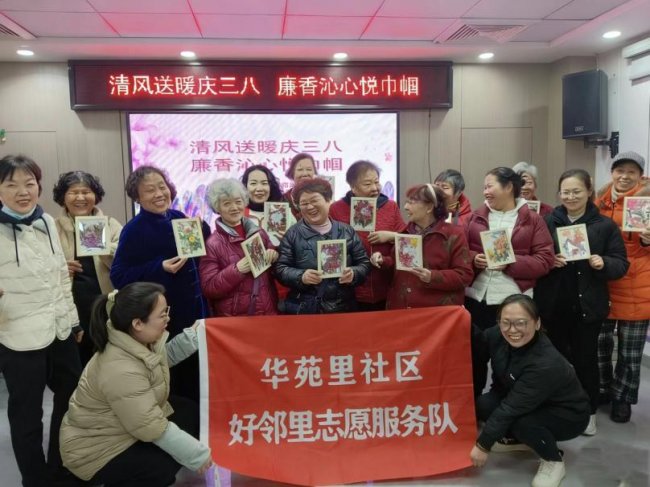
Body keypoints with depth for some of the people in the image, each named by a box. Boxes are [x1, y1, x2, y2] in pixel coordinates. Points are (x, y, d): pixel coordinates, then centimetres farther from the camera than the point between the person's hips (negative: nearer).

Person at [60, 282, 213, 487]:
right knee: (166, 465, -23)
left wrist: (193, 336, -1)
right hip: (96, 449, -10)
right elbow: (153, 429, -31)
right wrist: (199, 454, -23)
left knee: (190, 413, 4)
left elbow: (162, 359, 14)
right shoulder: (122, 371, -36)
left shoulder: (139, 341, -8)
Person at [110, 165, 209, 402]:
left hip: (194, 313, 6)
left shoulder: (179, 218, 7)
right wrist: (160, 268, -24)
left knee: (195, 380, 17)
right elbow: (118, 277, -14)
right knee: (168, 386, 4)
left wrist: (201, 230, -1)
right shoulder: (133, 230, -11)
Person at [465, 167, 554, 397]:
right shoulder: (476, 217, 8)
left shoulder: (533, 220, 1)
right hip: (476, 298, 2)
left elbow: (545, 260, -5)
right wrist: (474, 259, -12)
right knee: (475, 355, 10)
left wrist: (510, 263, -16)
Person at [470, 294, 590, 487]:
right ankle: (518, 439, 15)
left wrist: (483, 445, -28)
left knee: (521, 422, -34)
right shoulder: (498, 336, -19)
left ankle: (554, 462, -3)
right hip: (524, 402, 7)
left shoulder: (546, 364, -38)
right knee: (480, 405, -13)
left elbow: (512, 408, -34)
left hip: (568, 415, -7)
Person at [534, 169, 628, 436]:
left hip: (588, 305, -1)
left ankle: (588, 411, 26)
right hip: (553, 304, 1)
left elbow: (622, 263, 1)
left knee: (585, 358, 8)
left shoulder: (605, 225, -1)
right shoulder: (548, 221, 1)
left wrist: (603, 264, -20)